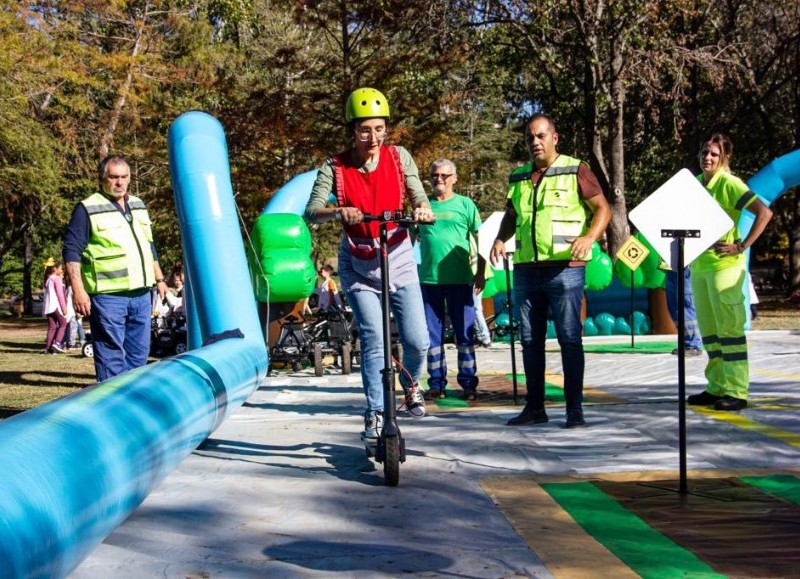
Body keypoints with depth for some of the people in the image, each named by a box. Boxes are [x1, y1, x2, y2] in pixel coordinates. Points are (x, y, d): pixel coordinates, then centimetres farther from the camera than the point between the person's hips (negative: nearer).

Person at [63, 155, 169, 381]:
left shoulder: (138, 206, 17)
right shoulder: (88, 209, -5)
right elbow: (71, 251, -9)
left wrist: (159, 279, 25)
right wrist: (78, 290, -17)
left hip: (141, 294, 7)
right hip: (108, 296, -7)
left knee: (139, 351, 11)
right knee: (111, 353, -6)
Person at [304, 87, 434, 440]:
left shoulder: (398, 157, -5)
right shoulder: (335, 167, -10)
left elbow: (419, 198, -7)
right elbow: (311, 212, -18)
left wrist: (423, 209, -31)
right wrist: (338, 212, -39)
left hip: (398, 260, 1)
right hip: (358, 265, -1)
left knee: (417, 341, -2)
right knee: (373, 341, -9)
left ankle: (410, 384, 31)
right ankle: (375, 414, 5)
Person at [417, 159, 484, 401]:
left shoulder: (465, 204, 5)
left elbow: (480, 240, 4)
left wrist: (480, 272, -3)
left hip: (460, 279, -2)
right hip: (428, 279, 2)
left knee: (464, 333, 0)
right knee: (432, 334, 6)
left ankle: (468, 384, 5)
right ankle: (436, 383, 13)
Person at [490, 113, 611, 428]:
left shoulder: (575, 171, 1)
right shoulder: (518, 178, 15)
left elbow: (603, 208, 0)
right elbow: (510, 215, 26)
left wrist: (589, 238, -18)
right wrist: (500, 239, 6)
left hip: (565, 268, -5)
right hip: (526, 269, 5)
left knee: (570, 338, -4)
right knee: (530, 340, 8)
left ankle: (575, 409, 0)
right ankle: (534, 407, 16)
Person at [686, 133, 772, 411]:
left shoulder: (729, 183, -9)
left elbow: (764, 213, -17)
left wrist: (742, 246, -18)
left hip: (724, 264, -8)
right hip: (699, 264, 8)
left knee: (729, 327, -6)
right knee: (708, 330, 11)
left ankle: (737, 392, -3)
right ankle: (717, 387, 19)